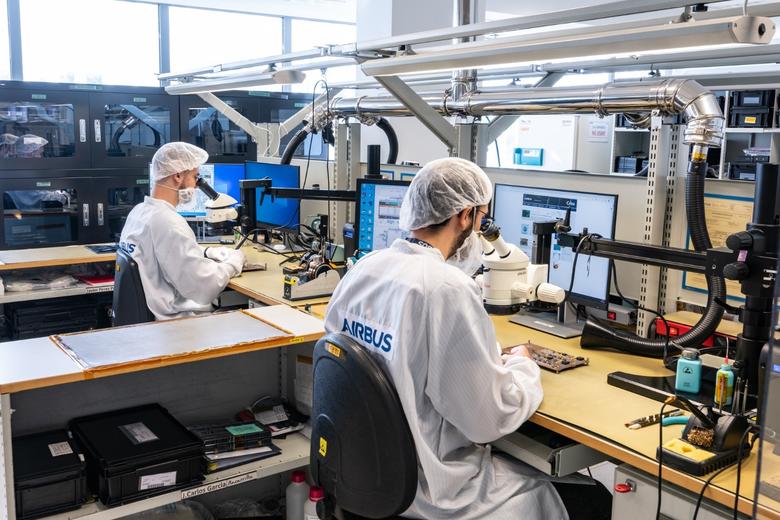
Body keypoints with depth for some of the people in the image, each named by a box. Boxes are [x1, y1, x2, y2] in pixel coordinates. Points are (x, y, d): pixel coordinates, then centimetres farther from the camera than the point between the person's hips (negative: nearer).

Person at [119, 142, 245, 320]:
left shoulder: (139, 211, 7)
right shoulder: (169, 223, -23)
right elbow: (205, 287, -23)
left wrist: (207, 253, 9)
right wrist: (234, 261, -7)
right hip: (177, 322, -10)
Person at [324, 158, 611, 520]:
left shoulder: (361, 269, -2)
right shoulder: (449, 289, -26)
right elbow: (492, 418, -21)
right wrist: (523, 367, -1)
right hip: (429, 487, -8)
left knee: (528, 464, 26)